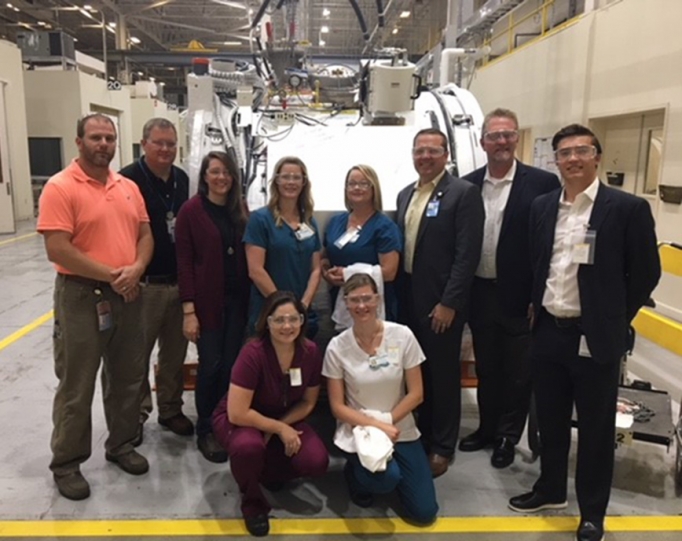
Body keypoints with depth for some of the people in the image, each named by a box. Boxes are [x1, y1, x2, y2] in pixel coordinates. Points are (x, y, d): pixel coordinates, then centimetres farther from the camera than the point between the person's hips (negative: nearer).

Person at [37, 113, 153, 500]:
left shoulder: (129, 187, 8)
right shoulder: (61, 188, -11)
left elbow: (145, 235, 9)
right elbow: (58, 250, -19)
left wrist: (136, 269, -10)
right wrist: (111, 274, -17)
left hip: (127, 295, 6)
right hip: (81, 296, -6)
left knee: (128, 377, 16)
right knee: (77, 385, 5)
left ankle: (121, 444, 34)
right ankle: (67, 462, 22)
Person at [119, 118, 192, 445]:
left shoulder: (182, 179, 10)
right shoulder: (129, 179, -12)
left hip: (178, 281, 6)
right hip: (144, 284, -6)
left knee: (175, 352, 15)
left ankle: (171, 410, 31)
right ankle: (136, 414, 24)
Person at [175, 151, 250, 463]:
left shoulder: (240, 210, 8)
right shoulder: (191, 210, -6)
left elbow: (246, 258, 9)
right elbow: (184, 262, -9)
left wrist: (250, 299, 3)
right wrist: (188, 310, -13)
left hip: (237, 299, 4)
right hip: (207, 301, -4)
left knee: (231, 365, 8)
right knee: (211, 365, 1)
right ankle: (205, 431, 19)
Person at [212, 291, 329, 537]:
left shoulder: (310, 352, -16)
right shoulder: (253, 354, -30)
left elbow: (307, 402, -2)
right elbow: (237, 413, -29)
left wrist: (281, 426, -16)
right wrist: (279, 429, -22)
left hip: (286, 419, 4)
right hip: (238, 419, -4)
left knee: (317, 463, -21)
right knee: (249, 446, -39)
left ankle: (271, 470, 14)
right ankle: (252, 501, -4)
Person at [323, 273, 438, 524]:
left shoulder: (402, 336, -11)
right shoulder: (337, 347, -12)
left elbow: (416, 394, -5)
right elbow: (337, 406, -7)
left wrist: (387, 423, -14)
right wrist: (376, 426, -19)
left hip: (400, 428, 2)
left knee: (424, 512, -3)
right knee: (387, 478, -31)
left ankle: (389, 471, 25)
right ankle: (356, 473, 5)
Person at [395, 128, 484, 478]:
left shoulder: (463, 193, -9)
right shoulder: (405, 195, 13)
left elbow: (467, 253, -15)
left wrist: (448, 302, -18)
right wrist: (397, 294, 8)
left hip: (440, 302, -6)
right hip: (408, 299, 6)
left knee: (443, 375, 6)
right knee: (417, 372, 15)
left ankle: (442, 447, 21)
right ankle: (421, 436, 31)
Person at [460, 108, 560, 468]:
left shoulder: (542, 183, -8)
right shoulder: (468, 185, 4)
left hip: (519, 297, -3)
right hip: (480, 295, 4)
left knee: (517, 372, 11)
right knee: (486, 369, 18)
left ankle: (507, 437, 30)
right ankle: (487, 428, 36)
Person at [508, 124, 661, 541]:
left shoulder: (627, 208, -8)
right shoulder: (543, 206, 6)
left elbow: (646, 272, -4)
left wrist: (614, 320, -2)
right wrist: (536, 307, 8)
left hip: (595, 336, -4)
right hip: (548, 331, 5)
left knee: (596, 427, 10)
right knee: (550, 419, 18)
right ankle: (551, 490, 38)